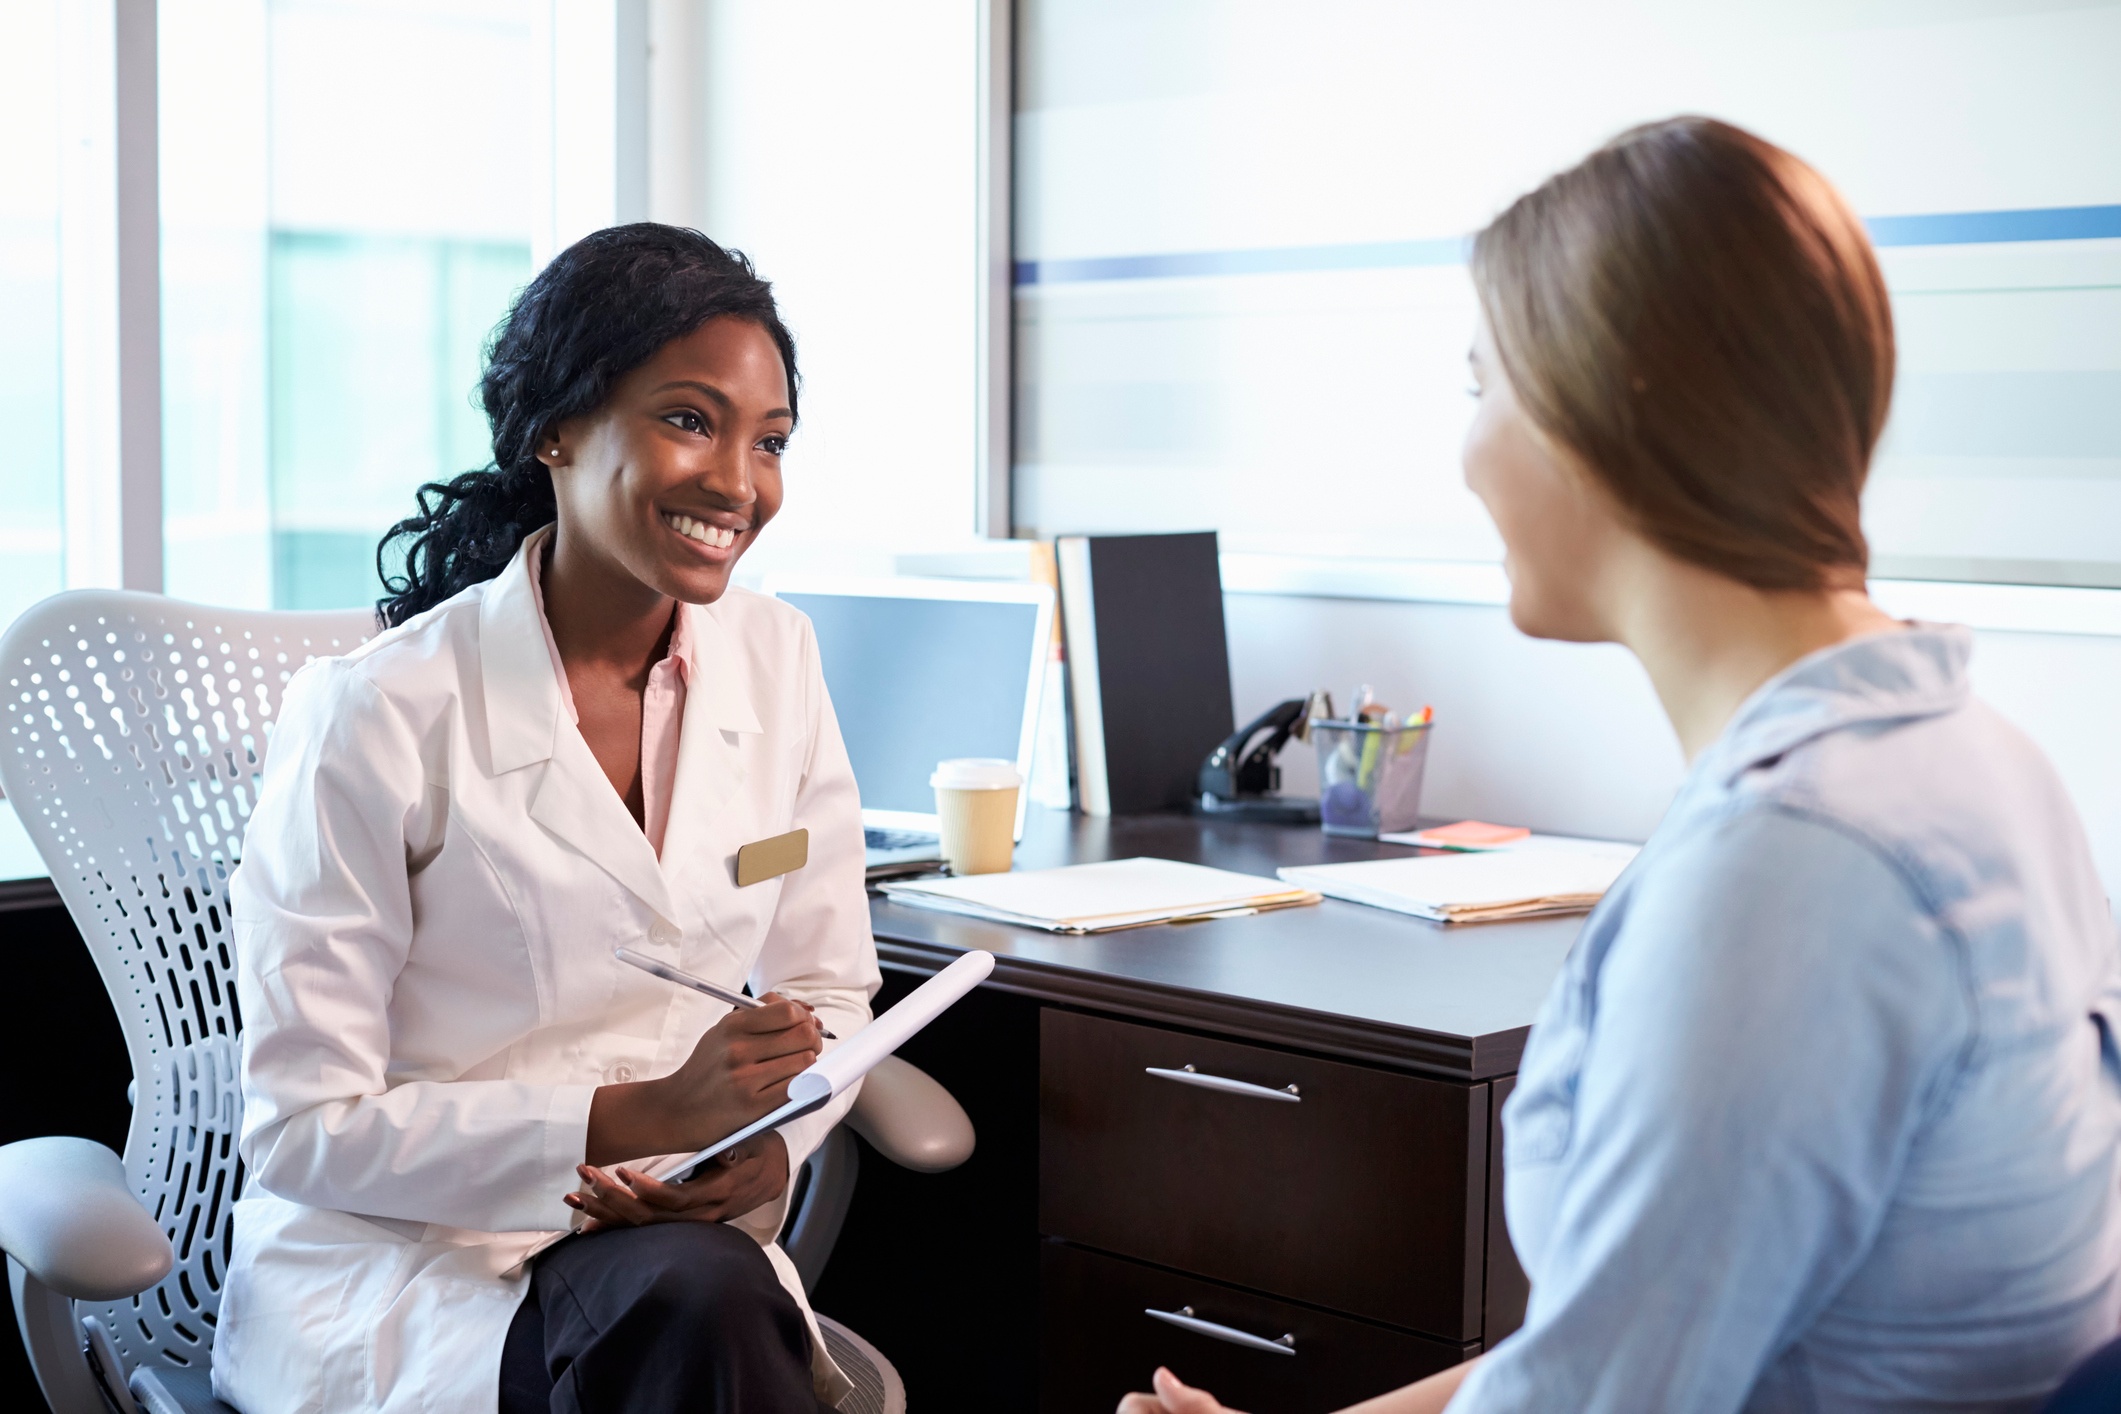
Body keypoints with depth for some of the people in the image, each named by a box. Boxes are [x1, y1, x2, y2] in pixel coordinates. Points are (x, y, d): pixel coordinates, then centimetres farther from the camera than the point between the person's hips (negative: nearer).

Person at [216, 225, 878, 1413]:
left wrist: (765, 1148, -12)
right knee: (695, 1298, -35)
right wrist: (641, 1116, -22)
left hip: (679, 1239, 4)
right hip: (391, 1263, -4)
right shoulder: (375, 715, -12)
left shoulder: (776, 660, 3)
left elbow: (823, 986, 11)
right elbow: (304, 1128, -11)